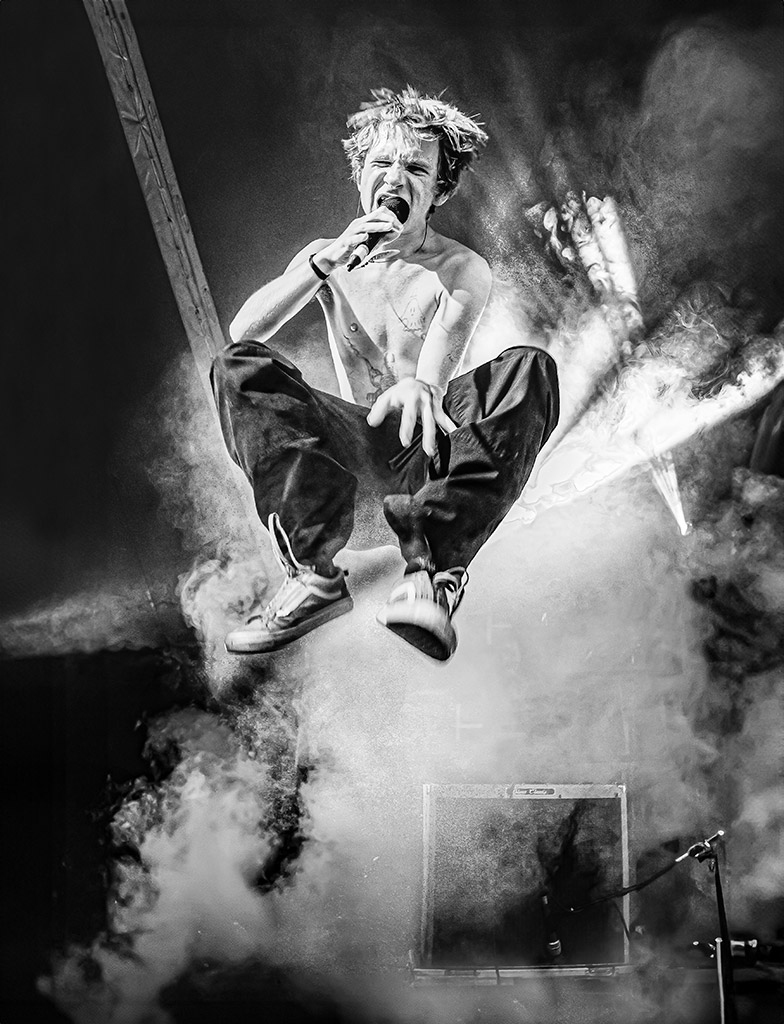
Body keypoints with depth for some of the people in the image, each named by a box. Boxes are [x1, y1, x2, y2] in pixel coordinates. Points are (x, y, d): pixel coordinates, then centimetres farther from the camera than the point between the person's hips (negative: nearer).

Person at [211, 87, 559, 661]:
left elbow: (438, 364, -17)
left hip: (431, 443, -1)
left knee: (530, 370, -28)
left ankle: (433, 566, -42)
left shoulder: (463, 270, 5)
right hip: (356, 439, 2)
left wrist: (421, 387, -43)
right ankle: (312, 574, -36)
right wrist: (326, 262, -16)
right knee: (241, 364, -21)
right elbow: (243, 331, -4)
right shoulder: (324, 256, 13)